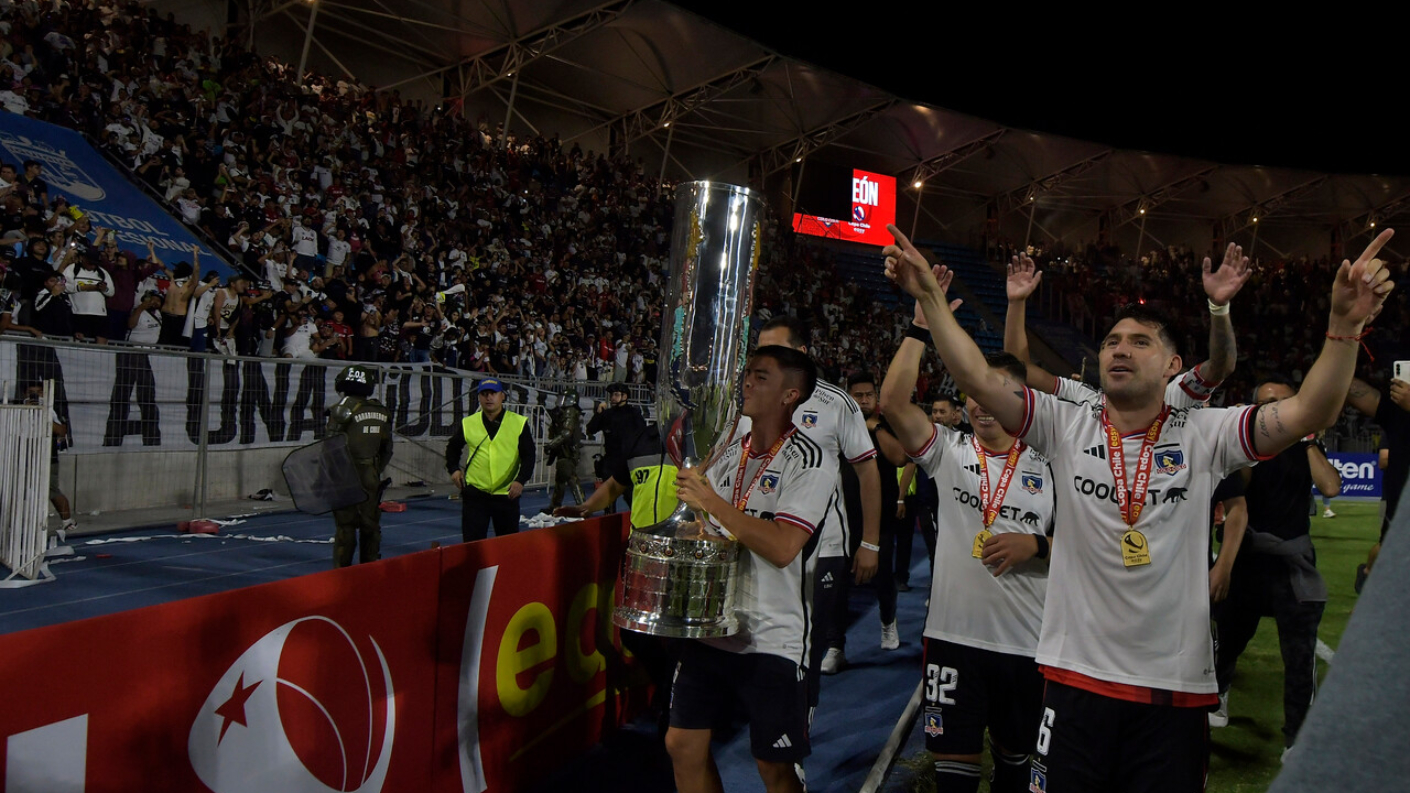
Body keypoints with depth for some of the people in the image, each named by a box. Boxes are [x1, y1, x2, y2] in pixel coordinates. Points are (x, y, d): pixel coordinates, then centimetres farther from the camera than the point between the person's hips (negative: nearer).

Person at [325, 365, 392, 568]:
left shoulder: (342, 409, -12)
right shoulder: (381, 411, 5)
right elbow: (387, 449, 11)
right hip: (371, 478, 5)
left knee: (345, 525, 0)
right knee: (371, 525, 12)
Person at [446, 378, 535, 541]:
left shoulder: (519, 423, 0)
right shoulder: (468, 423, 5)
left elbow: (528, 456, -1)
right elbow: (453, 448, 21)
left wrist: (520, 480, -16)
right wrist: (454, 469, 4)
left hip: (507, 495, 0)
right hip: (474, 494, 0)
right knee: (472, 542, -3)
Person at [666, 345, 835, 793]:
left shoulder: (811, 462, -12)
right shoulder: (727, 453, 10)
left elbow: (782, 547, -24)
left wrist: (712, 501, -21)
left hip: (773, 636, -6)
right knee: (683, 744, 9)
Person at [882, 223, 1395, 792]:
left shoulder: (1203, 437, -1)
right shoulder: (1067, 428, 0)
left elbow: (1308, 412, -11)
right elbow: (978, 378, -8)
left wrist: (1344, 324, -25)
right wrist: (930, 298, -17)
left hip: (1177, 686, 0)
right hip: (1077, 675, 1)